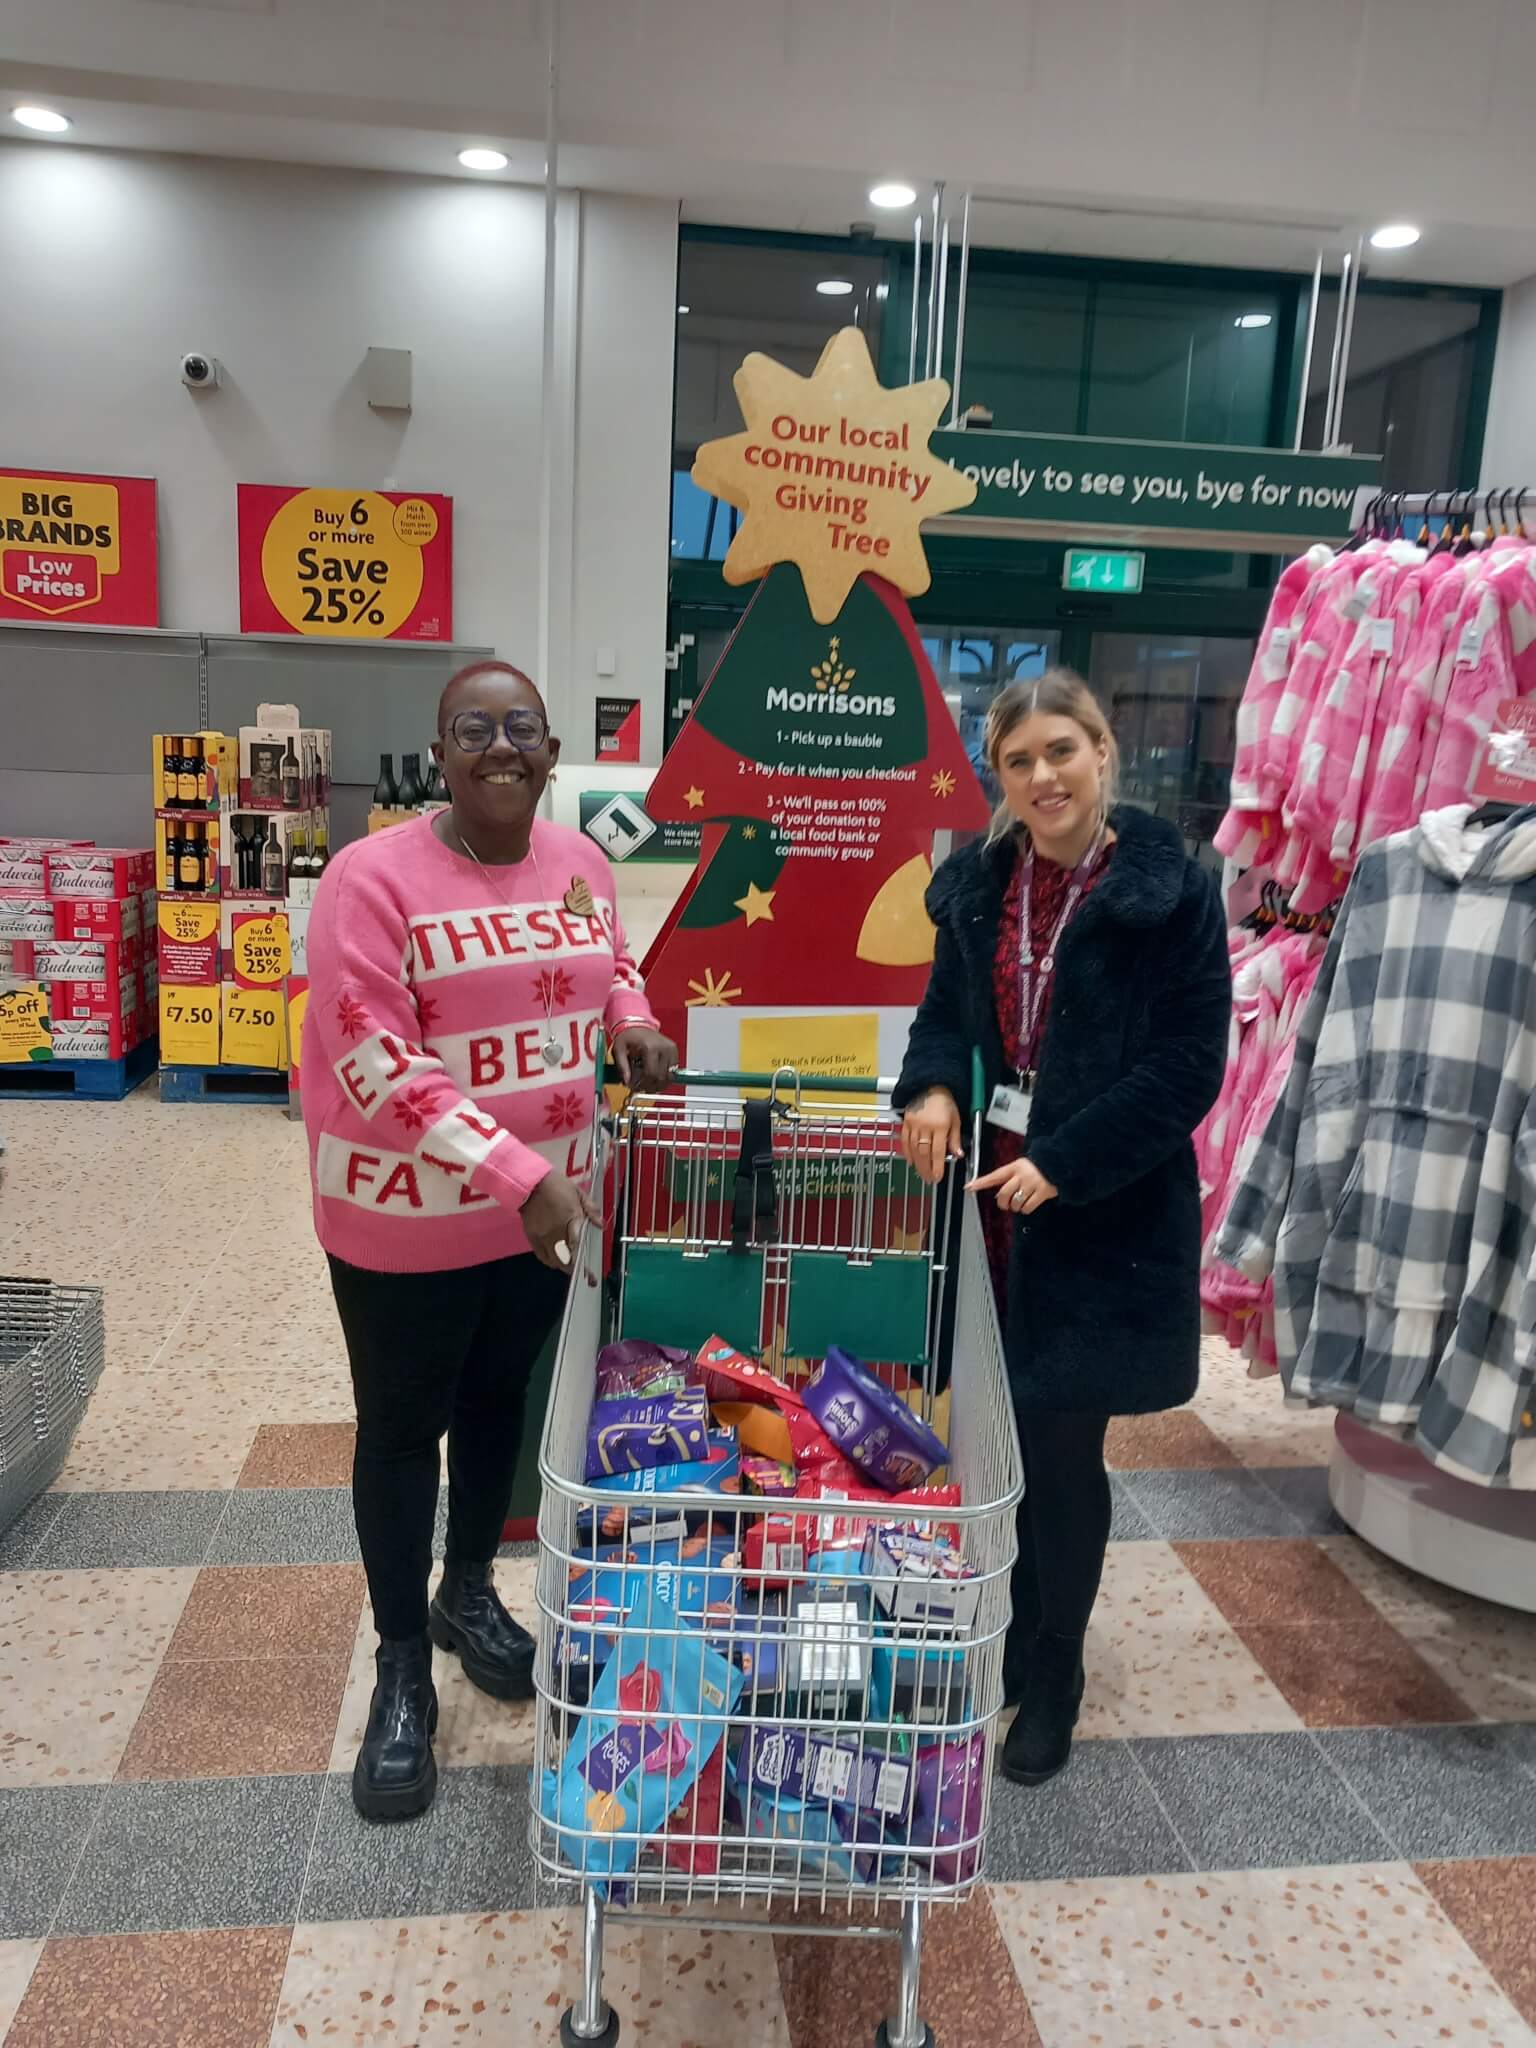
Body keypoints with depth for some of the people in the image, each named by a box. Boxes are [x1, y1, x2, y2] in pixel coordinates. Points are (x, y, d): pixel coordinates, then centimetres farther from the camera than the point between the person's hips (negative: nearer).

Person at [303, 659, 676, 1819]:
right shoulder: (375, 876, -19)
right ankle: (401, 1668, 31)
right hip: (405, 1214, -5)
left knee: (500, 1402, 21)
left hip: (550, 1201, 5)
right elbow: (373, 1063, -24)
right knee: (402, 1430, 11)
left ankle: (469, 1592, 46)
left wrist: (632, 1021, -3)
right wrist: (514, 1173, -29)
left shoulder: (582, 863, 0)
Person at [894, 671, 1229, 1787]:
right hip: (989, 1196, 5)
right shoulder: (980, 882, 5)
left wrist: (1065, 1161, -19)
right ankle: (1003, 1640, 37)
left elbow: (1190, 1064, -12)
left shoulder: (1173, 892, -11)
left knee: (1060, 1445, 4)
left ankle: (1052, 1679, 27)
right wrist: (933, 1087, -9)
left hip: (1103, 1216, -4)